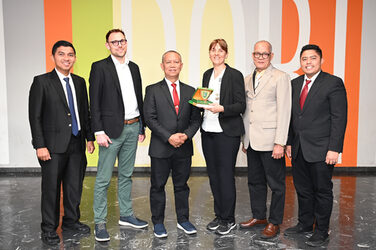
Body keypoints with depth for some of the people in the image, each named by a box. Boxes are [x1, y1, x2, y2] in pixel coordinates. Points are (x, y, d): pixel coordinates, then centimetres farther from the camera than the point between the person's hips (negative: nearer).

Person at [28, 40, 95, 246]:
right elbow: (35, 117, -7)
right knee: (51, 188, 4)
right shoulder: (42, 82, -3)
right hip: (54, 145, -4)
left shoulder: (79, 82, 11)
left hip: (76, 144, 5)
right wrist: (40, 146, -12)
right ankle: (49, 229, 21)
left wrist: (89, 137, 10)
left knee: (75, 186, 13)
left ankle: (71, 221, 30)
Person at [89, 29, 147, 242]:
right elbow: (95, 102, -8)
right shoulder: (100, 67, -4)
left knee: (126, 175, 15)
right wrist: (99, 131, -14)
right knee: (103, 179, 0)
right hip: (112, 129, -5)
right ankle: (100, 222, 12)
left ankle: (126, 215, 28)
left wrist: (142, 127, 12)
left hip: (132, 128, 6)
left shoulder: (134, 68, 13)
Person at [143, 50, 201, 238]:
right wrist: (169, 137, -17)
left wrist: (186, 135, -11)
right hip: (160, 148, -2)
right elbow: (149, 118, -8)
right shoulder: (152, 90, 0)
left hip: (184, 148, 3)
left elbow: (196, 119, 8)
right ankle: (158, 222, 24)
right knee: (158, 186, 8)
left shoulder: (190, 92, 9)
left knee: (182, 185, 14)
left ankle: (183, 220, 29)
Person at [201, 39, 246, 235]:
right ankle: (219, 215, 27)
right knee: (213, 175, 12)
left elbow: (241, 105, -9)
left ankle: (228, 219, 15)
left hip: (227, 132, -6)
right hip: (208, 131, 7)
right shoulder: (207, 75, 15)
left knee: (226, 175, -1)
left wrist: (222, 108, -23)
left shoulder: (235, 75, -5)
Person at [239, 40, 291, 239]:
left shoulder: (280, 77, -5)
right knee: (255, 181, 16)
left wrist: (280, 143, -16)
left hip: (270, 141, -6)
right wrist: (244, 140, 15)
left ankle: (274, 222, 20)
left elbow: (284, 111, -11)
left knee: (276, 184, 5)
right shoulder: (247, 80, 15)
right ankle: (258, 216, 33)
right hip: (252, 142, 7)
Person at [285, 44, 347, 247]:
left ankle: (321, 231, 22)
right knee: (303, 189, 16)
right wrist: (289, 142, 10)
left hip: (321, 150, -5)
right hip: (298, 149, 6)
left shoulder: (333, 83, -6)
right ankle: (305, 224, 32)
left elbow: (339, 118, -11)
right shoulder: (295, 84, 11)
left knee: (322, 191, 7)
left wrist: (334, 149, -16)